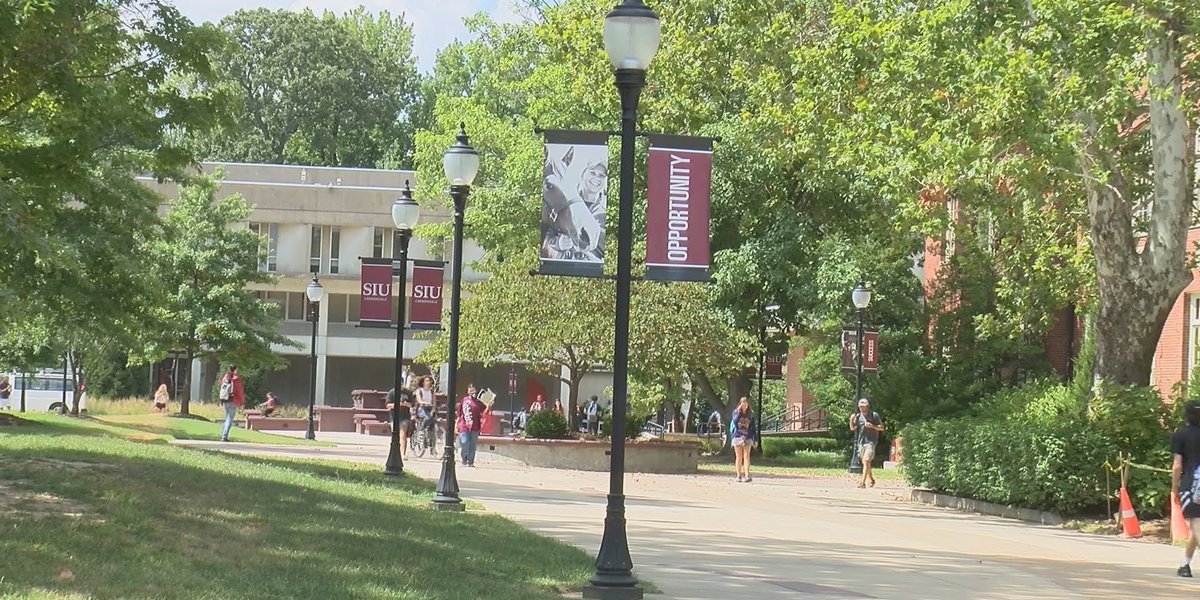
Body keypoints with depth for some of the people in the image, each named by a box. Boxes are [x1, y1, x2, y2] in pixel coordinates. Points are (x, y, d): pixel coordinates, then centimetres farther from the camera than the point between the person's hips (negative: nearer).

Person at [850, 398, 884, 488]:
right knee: (865, 462, 12)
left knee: (866, 461, -17)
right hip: (861, 441, 5)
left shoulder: (874, 415, -1)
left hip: (871, 441, -5)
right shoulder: (858, 416, 11)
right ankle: (871, 479, 30)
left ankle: (863, 482, -22)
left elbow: (881, 427, 2)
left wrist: (872, 426, -14)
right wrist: (851, 420, -4)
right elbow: (852, 428, 14)